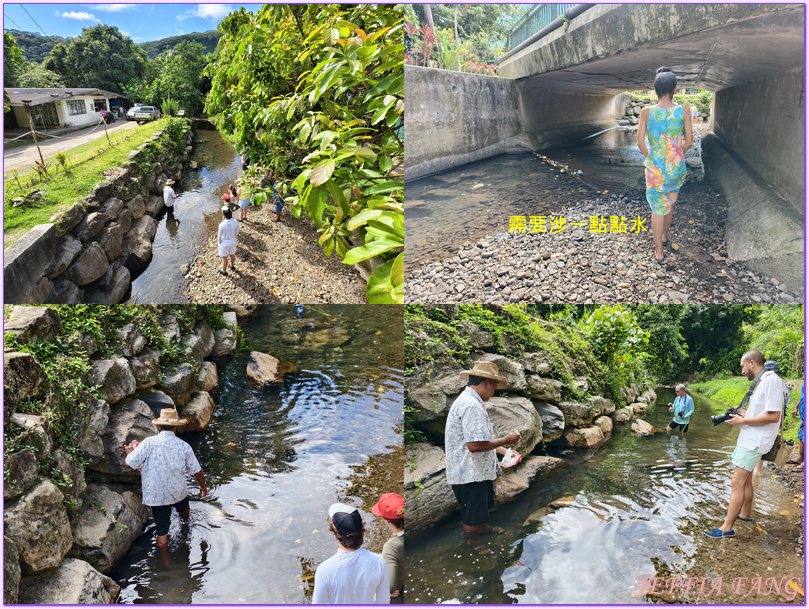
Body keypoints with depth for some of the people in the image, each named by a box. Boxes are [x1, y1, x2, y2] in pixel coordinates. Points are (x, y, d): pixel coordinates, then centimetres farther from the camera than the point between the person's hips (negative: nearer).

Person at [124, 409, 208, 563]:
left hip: (156, 495, -2)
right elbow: (197, 471, -3)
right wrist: (203, 486, 16)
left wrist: (130, 451, 8)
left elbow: (129, 463, -14)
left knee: (162, 531, 10)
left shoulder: (149, 442, -18)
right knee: (184, 511, 35)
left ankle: (166, 562, 22)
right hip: (178, 492, 3)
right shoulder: (184, 446, -10)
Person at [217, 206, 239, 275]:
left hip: (224, 243, -4)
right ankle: (232, 266, 54)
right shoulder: (235, 222, -21)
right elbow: (236, 233, -5)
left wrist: (219, 242, 3)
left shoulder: (222, 224, -33)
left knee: (224, 258, 19)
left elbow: (220, 236, -18)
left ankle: (224, 271, 40)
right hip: (232, 242, 4)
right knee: (232, 255, 29)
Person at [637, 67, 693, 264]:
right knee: (670, 201, 26)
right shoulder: (682, 111, -10)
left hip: (655, 167, -2)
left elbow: (640, 142, -9)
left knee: (657, 207, 9)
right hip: (676, 167, 2)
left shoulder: (647, 112, -13)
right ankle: (664, 235, 47)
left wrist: (650, 157, 8)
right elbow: (689, 140, -3)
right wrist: (676, 156, 14)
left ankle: (659, 251, 12)